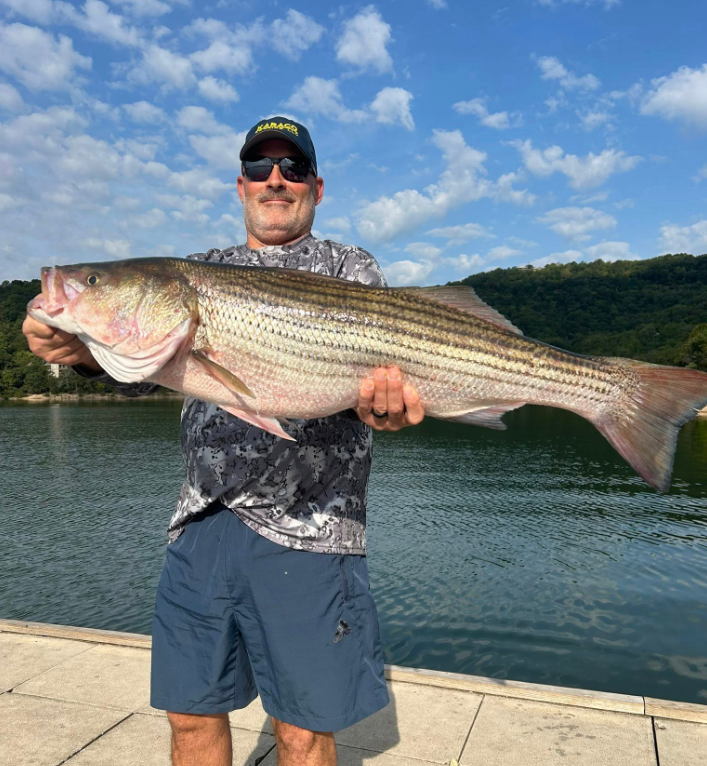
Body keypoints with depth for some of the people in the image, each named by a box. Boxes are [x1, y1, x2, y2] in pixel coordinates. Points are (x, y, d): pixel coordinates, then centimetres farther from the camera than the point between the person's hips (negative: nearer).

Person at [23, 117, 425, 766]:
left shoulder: (351, 269, 7)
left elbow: (373, 359, -7)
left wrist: (385, 396, -31)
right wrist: (87, 350, -15)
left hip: (306, 527, -3)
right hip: (204, 521, 4)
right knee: (191, 713, 14)